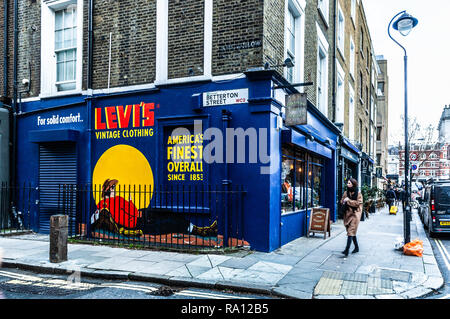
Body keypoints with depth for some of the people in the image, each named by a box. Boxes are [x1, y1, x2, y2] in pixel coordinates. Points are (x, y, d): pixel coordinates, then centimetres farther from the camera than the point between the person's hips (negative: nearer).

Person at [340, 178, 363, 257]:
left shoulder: (358, 194, -5)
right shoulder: (346, 193, 11)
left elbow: (358, 203, -15)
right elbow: (342, 202, 15)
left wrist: (348, 200, -13)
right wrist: (344, 201, -8)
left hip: (354, 214, -6)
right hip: (347, 214, 6)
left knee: (351, 232, -14)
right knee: (352, 232, 14)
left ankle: (347, 250, -19)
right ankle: (356, 247, 28)